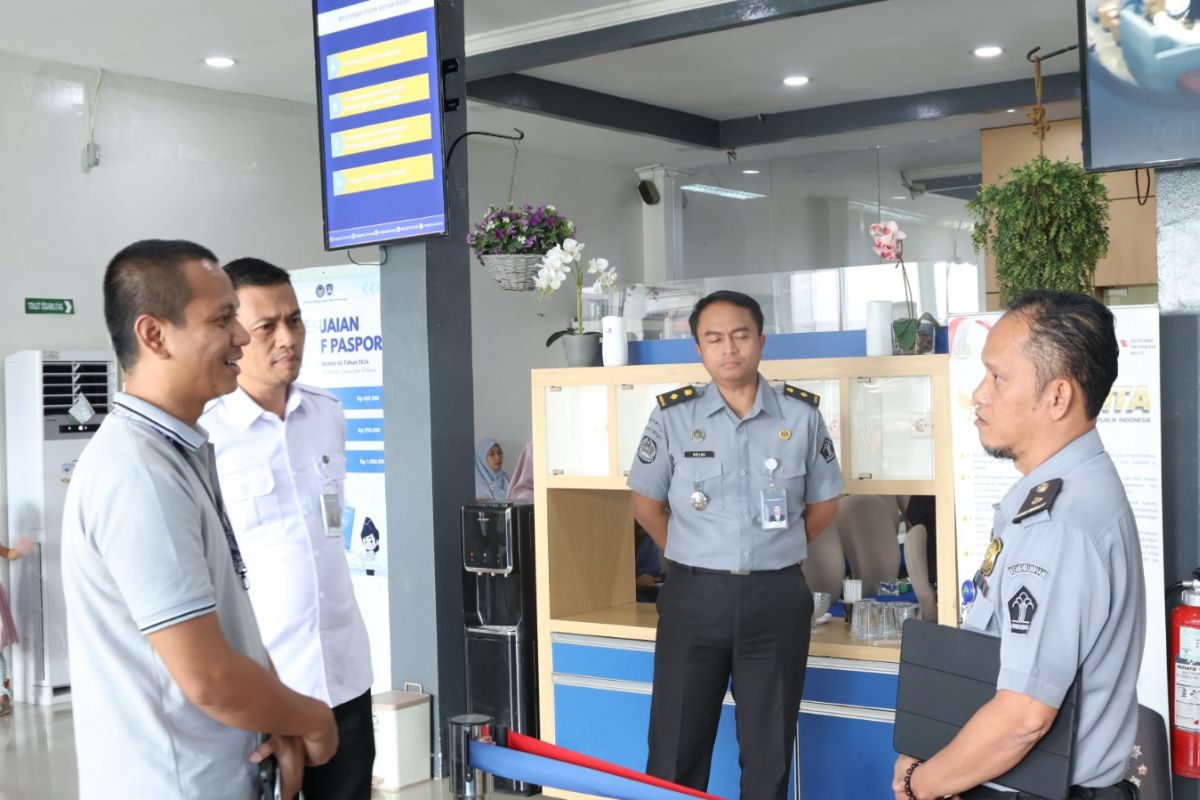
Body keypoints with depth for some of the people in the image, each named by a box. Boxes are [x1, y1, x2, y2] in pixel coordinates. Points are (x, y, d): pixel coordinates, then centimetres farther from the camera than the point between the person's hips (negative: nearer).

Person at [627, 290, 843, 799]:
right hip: (694, 597, -1)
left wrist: (775, 555, 10)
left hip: (776, 599, 1)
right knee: (675, 749, 5)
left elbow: (824, 503, 12)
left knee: (769, 751, 11)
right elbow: (646, 503, 7)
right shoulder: (674, 416, -2)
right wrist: (695, 558, 8)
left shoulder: (801, 414, 1)